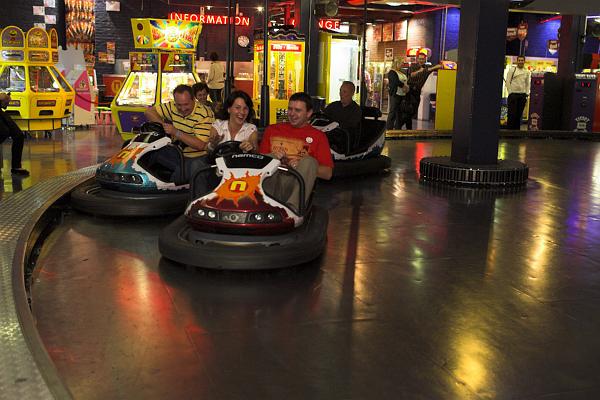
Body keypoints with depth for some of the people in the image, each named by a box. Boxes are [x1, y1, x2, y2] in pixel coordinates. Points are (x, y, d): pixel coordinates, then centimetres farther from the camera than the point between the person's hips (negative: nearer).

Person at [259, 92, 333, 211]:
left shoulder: (318, 136, 15)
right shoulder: (272, 130, 23)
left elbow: (327, 173, 5)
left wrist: (303, 166, -10)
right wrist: (272, 157, -7)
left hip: (296, 183, -2)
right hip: (270, 181, 2)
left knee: (309, 161, -28)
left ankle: (292, 206, -45)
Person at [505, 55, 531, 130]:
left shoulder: (527, 72, 12)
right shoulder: (512, 70, 3)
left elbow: (528, 84, 13)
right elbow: (508, 82, -1)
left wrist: (527, 94, 3)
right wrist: (510, 92, -8)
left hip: (522, 95, 3)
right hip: (513, 94, -3)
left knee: (519, 114, 5)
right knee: (512, 113, -6)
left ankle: (516, 129, 11)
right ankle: (509, 129, -1)